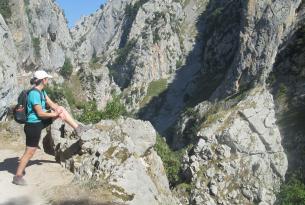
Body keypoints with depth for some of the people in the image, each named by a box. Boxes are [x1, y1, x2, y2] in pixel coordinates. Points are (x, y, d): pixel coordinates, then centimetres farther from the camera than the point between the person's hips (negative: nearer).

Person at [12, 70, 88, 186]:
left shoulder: (41, 91, 5)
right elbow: (40, 113, -23)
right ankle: (17, 177, 11)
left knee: (61, 109, 11)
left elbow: (51, 103, 4)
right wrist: (55, 114, -11)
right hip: (33, 125, -9)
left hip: (40, 122, 9)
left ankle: (77, 128, 15)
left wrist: (58, 110, -15)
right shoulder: (34, 94, -24)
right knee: (30, 152, -1)